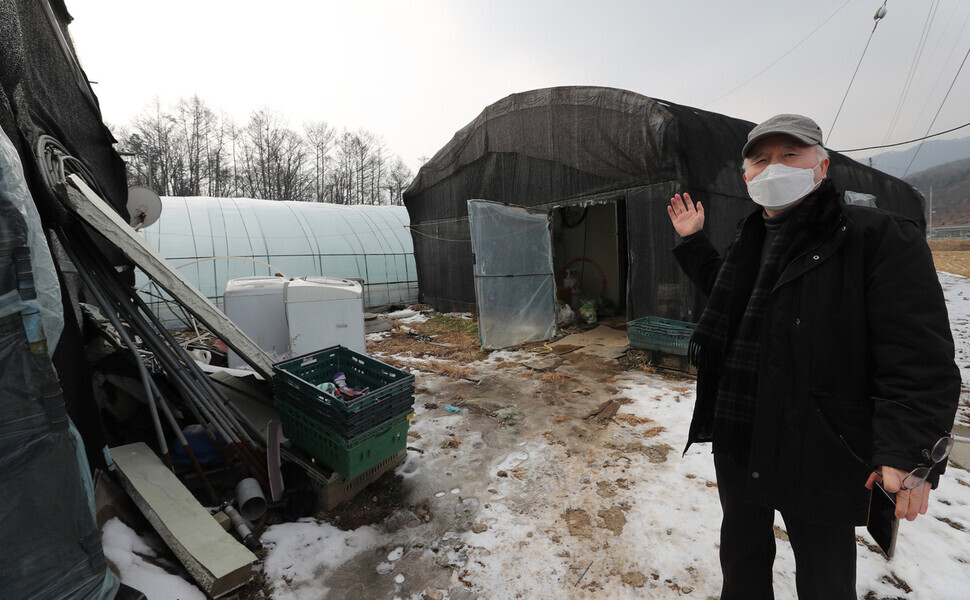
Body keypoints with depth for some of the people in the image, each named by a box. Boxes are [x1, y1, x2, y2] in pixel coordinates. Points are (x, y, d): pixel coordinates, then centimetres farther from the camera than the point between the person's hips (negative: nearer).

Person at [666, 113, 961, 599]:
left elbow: (920, 356, -17)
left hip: (821, 459, -5)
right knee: (742, 552, 26)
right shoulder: (751, 240, 9)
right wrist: (692, 242, 21)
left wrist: (911, 452, -24)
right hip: (737, 444, 6)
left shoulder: (880, 237, -11)